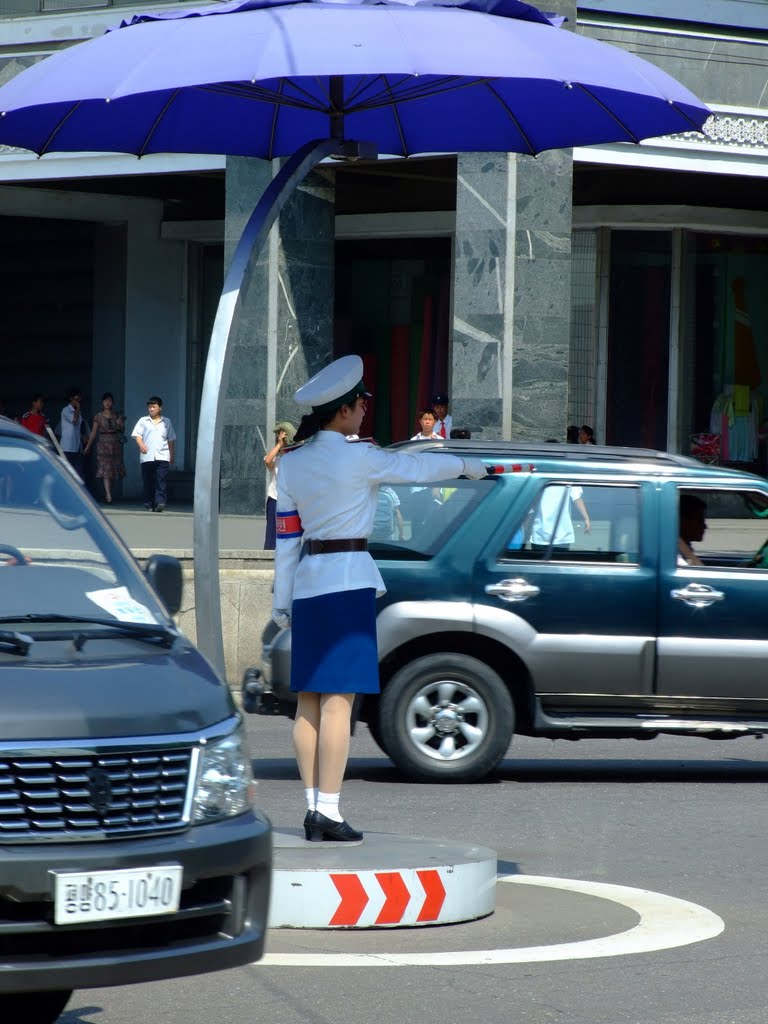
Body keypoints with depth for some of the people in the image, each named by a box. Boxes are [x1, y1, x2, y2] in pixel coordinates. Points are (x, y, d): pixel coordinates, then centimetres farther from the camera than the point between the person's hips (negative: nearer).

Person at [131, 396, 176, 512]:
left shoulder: (166, 422, 15)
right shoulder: (143, 421, 11)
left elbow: (171, 440, 19)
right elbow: (137, 435, 2)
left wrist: (172, 455, 16)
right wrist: (141, 444, -17)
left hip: (162, 456, 0)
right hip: (147, 457, 0)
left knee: (161, 481, -12)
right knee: (148, 481, 2)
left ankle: (160, 502, -20)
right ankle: (149, 505, 8)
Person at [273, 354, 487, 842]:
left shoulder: (292, 463, 8)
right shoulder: (358, 458, -10)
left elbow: (286, 535, 11)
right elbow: (417, 467, 3)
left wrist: (283, 600, 15)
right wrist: (467, 465, 21)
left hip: (306, 583, 7)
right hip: (348, 581, -7)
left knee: (309, 701, 8)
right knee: (339, 700, -7)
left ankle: (313, 808, 10)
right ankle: (329, 811, -9)